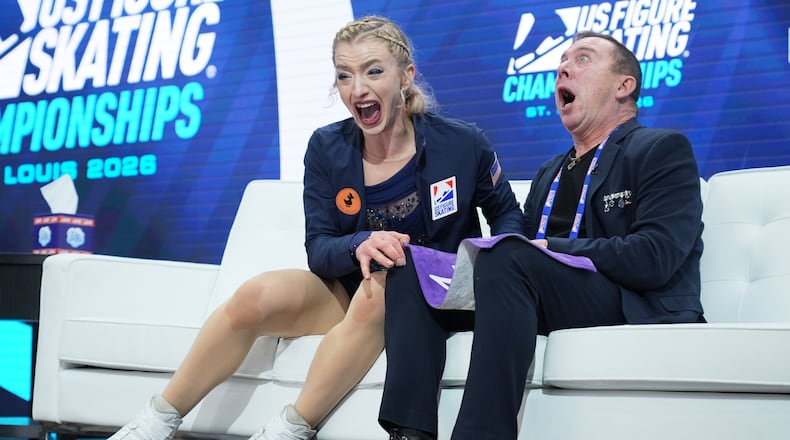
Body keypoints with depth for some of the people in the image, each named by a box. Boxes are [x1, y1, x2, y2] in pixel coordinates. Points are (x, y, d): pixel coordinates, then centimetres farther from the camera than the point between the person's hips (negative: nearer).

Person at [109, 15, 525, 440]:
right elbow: (318, 250, -6)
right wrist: (360, 244, -30)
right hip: (349, 289, 3)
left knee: (379, 292, -37)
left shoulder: (462, 143, -11)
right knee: (256, 296, -25)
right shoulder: (327, 148, -4)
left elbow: (507, 215, 5)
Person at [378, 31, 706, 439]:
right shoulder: (549, 173, 28)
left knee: (509, 259, -33)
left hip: (636, 311, -7)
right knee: (410, 264, -6)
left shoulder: (662, 150, 5)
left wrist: (551, 249, -11)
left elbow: (654, 259, -11)